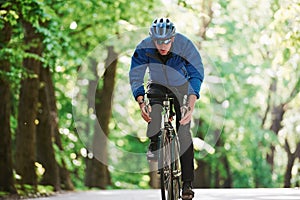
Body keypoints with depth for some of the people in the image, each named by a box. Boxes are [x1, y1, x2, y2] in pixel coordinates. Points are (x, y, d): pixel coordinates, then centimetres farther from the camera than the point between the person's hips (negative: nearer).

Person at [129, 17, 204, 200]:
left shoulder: (185, 45, -30)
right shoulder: (144, 48, -25)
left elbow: (197, 74, -30)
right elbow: (135, 78, -19)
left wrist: (191, 105, -41)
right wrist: (141, 103, -34)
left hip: (181, 87, -1)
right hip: (157, 86, 1)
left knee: (184, 133, -12)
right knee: (154, 109, -33)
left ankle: (188, 182, -7)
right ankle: (154, 146, -6)